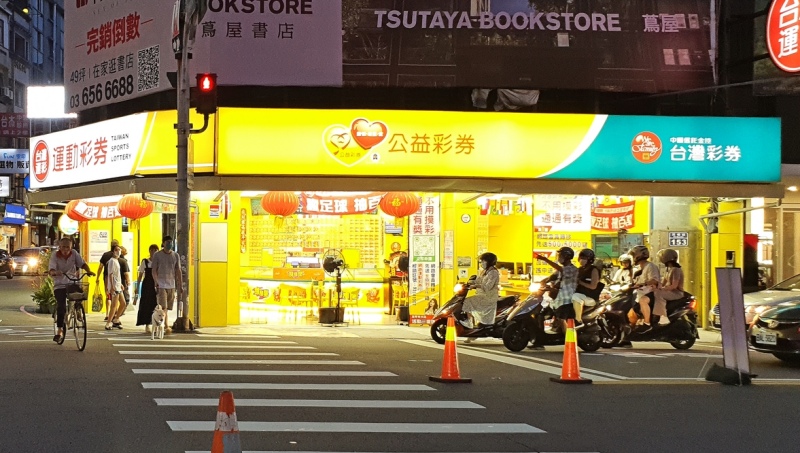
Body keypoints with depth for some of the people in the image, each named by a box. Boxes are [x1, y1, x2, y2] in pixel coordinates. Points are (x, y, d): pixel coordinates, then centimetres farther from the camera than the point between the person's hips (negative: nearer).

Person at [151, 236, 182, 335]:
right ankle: (166, 327, -20)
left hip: (171, 285, 4)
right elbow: (154, 270, -2)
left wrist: (180, 285, 7)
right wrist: (156, 283, -13)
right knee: (163, 308, -14)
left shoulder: (175, 255, 11)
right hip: (161, 285, -4)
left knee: (167, 308, 7)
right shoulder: (157, 255, 0)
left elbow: (178, 271, 12)